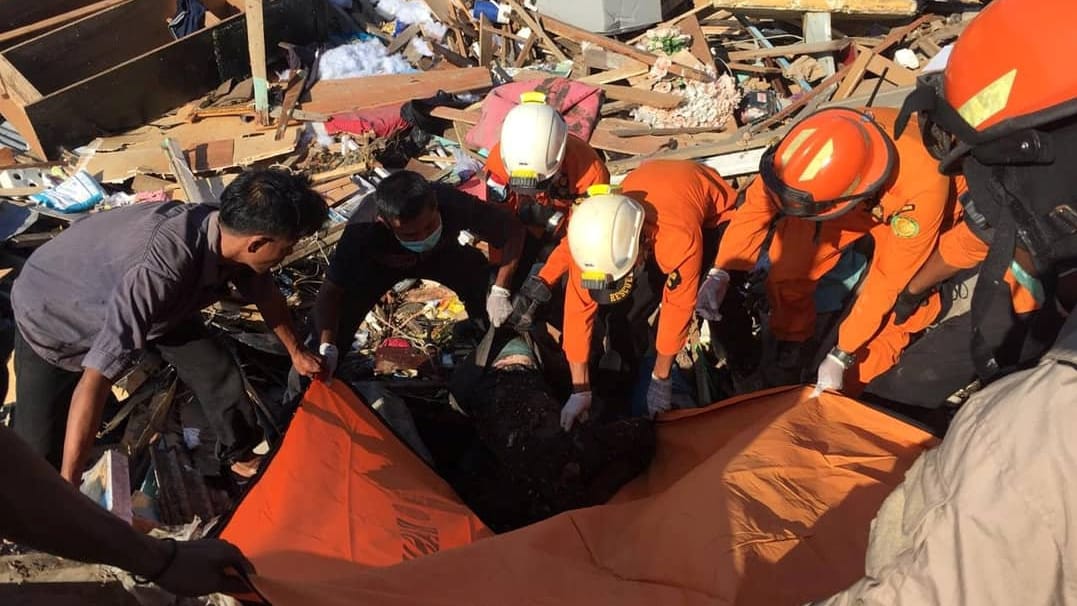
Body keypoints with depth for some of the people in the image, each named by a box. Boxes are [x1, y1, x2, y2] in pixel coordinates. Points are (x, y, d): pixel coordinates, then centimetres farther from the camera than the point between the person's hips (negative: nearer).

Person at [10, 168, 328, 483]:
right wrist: (67, 489, -37)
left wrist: (297, 351, 14)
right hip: (52, 317, -6)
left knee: (217, 369, 2)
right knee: (39, 453, -8)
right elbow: (95, 381, -43)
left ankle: (241, 453, 26)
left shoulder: (229, 232, -23)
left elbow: (266, 294, -1)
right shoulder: (158, 271, -46)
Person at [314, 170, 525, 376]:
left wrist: (500, 291, -36)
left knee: (486, 280, -23)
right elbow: (331, 292, -31)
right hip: (379, 264, -1)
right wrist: (327, 348, -46)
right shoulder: (363, 231, -40)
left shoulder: (452, 203, -40)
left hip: (441, 254, 1)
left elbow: (513, 229, -28)